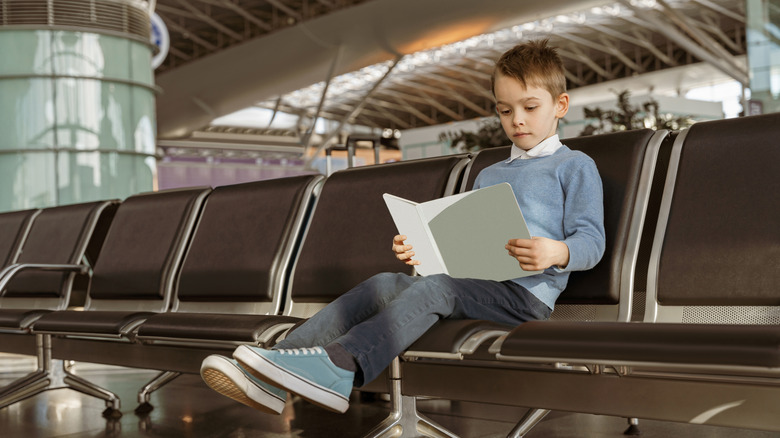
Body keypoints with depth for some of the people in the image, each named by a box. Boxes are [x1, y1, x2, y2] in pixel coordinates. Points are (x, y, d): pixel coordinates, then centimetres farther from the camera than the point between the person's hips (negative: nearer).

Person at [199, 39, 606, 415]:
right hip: (476, 282, 6)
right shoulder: (488, 175, 30)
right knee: (382, 284, -17)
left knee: (436, 287, -34)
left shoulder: (575, 167, 9)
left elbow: (592, 241, -1)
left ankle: (339, 367, -52)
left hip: (526, 293, -6)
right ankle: (277, 370, -31)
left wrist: (556, 252, -24)